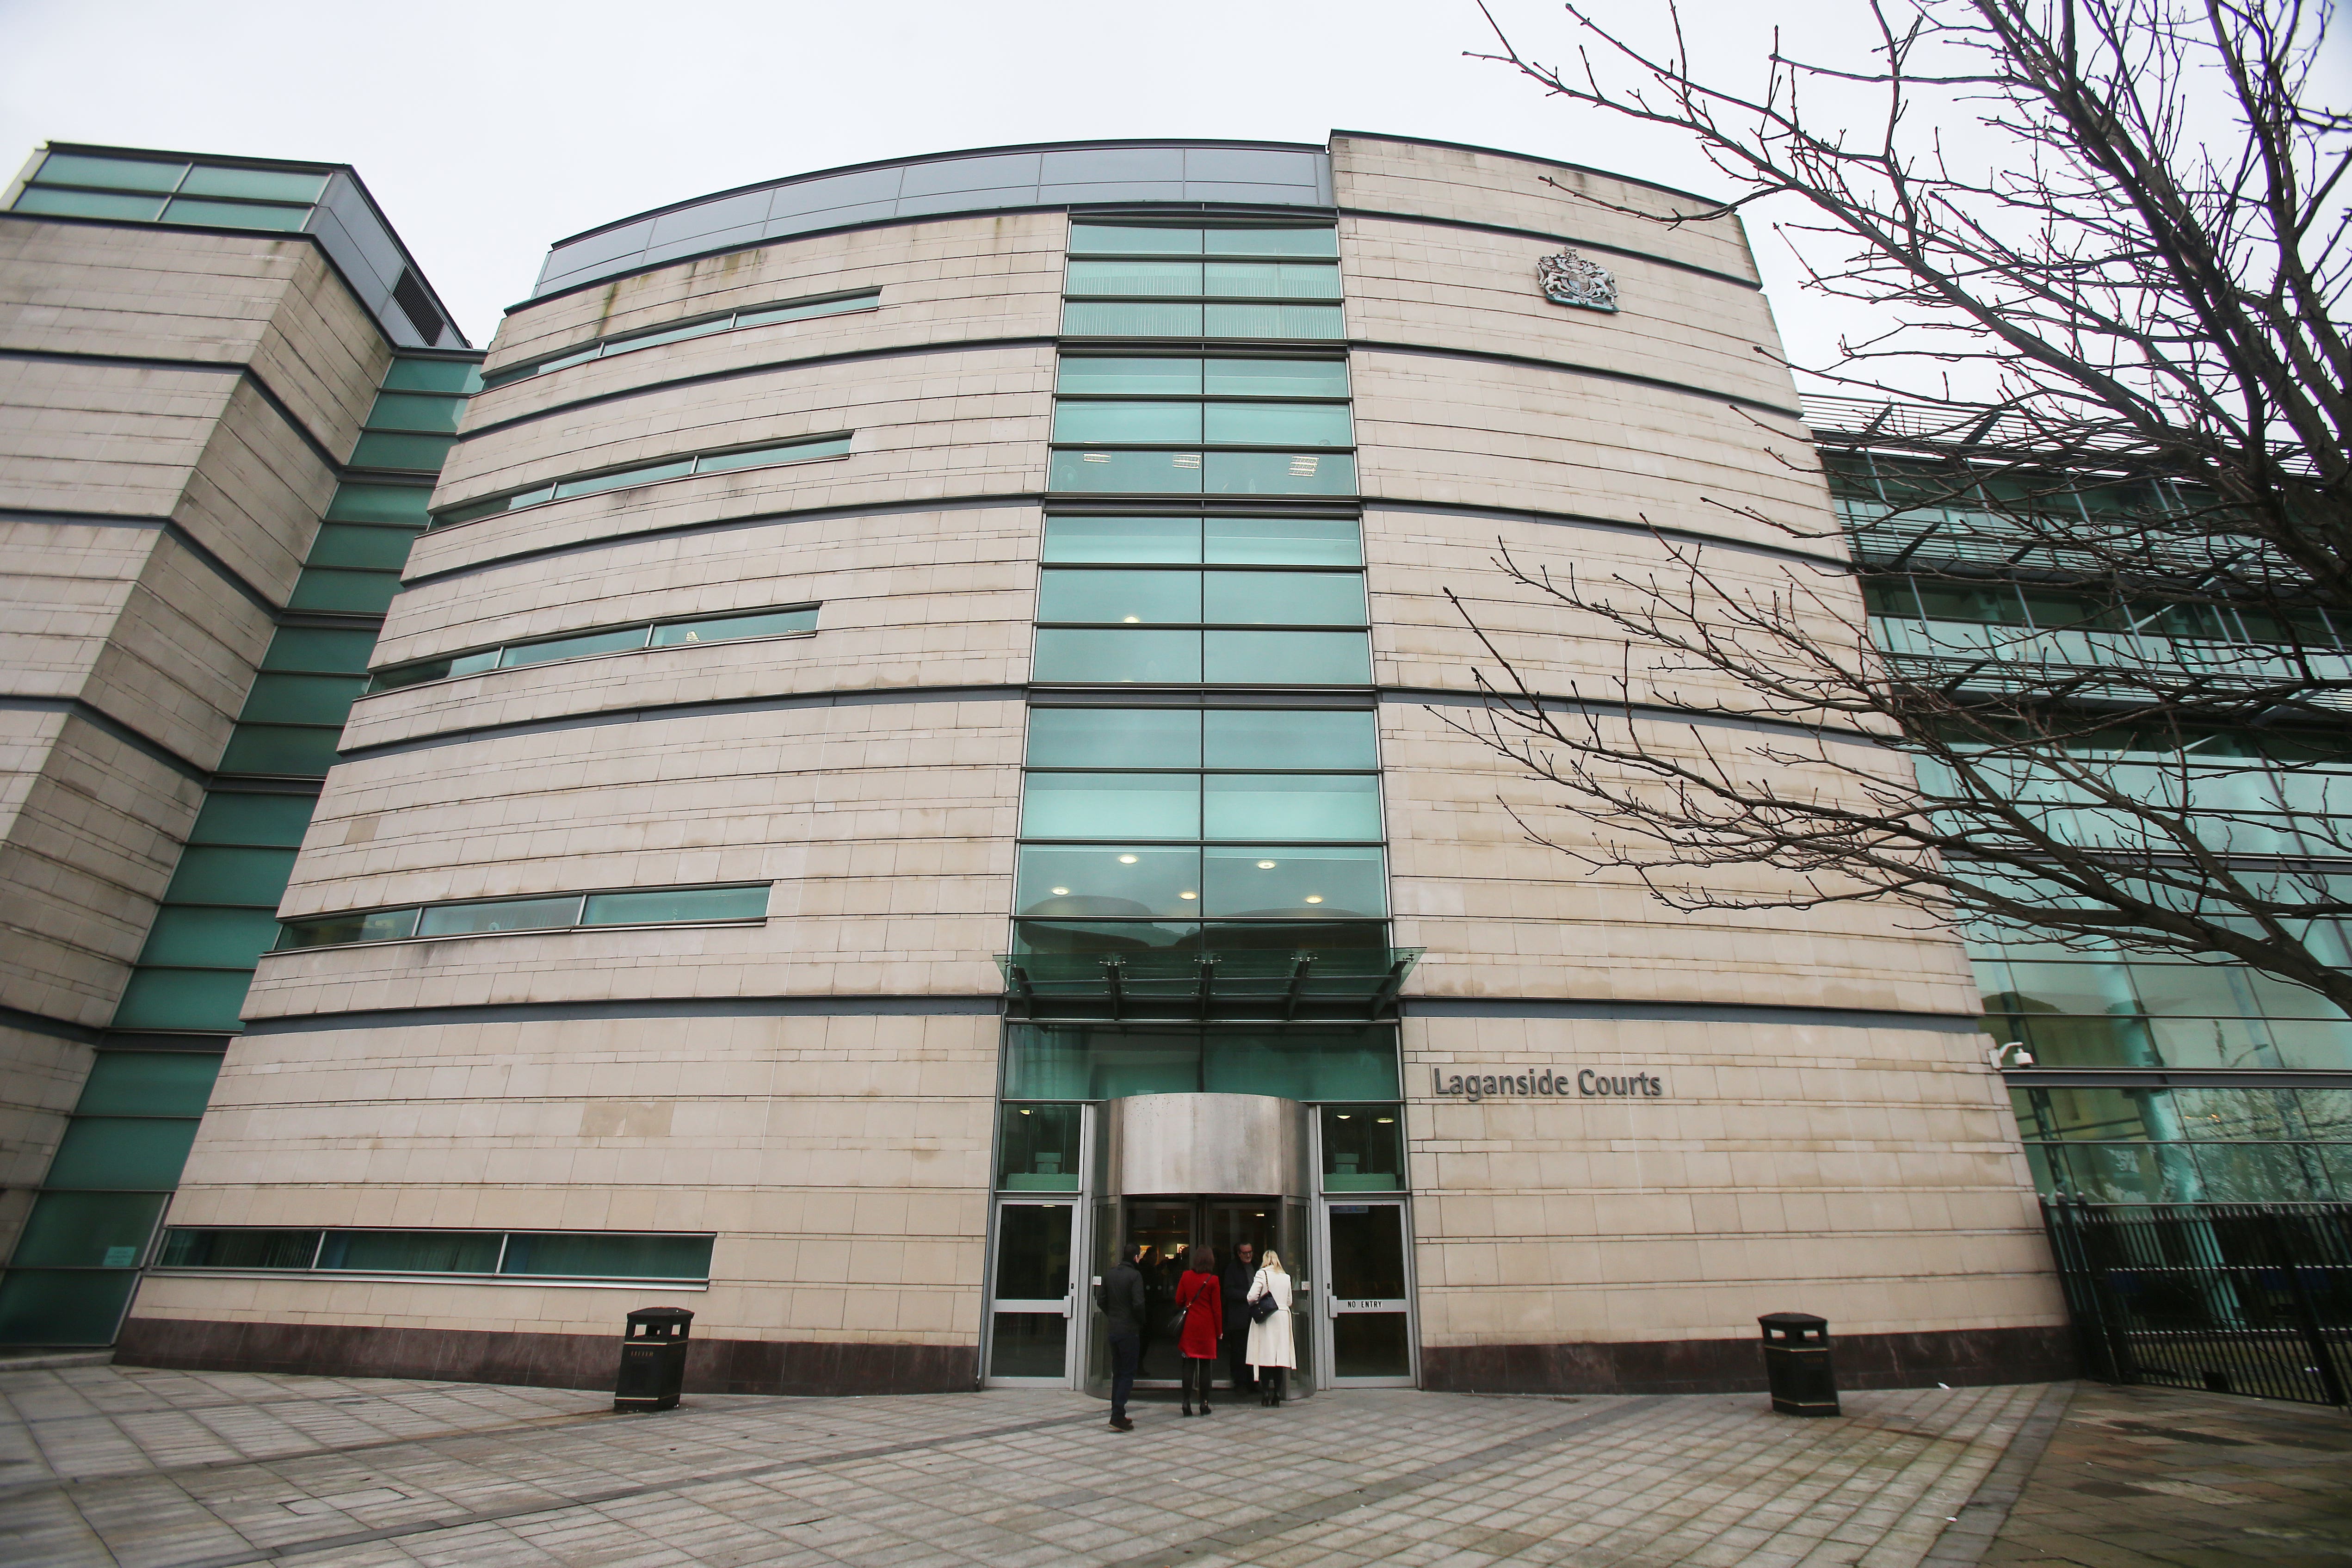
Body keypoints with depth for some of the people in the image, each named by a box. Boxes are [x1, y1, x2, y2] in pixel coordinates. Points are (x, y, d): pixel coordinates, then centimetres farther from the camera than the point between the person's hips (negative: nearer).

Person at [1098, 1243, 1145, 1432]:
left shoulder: (1109, 1275, 6)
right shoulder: (1135, 1275, -14)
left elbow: (1102, 1301, 10)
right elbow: (1138, 1304, -19)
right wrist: (1141, 1322, -3)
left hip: (1113, 1330, 6)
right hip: (1130, 1331, -6)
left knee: (1117, 1373, 15)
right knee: (1128, 1375, -1)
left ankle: (1117, 1414, 18)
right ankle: (1118, 1417, -6)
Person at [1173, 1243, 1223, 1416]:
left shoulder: (1186, 1276, -2)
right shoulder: (1213, 1280, -9)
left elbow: (1179, 1301, 5)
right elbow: (1217, 1308, -5)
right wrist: (1219, 1331, 3)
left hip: (1190, 1324, 2)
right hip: (1207, 1327, -2)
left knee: (1189, 1363, 6)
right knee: (1206, 1365, 6)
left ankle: (1187, 1402, 3)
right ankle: (1204, 1403, 9)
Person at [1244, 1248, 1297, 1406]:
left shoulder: (1262, 1274, -6)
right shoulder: (1286, 1277, 8)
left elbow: (1252, 1297, -12)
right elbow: (1289, 1301, 14)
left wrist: (1258, 1302, 9)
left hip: (1266, 1318, -4)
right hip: (1283, 1318, 4)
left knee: (1265, 1356, 0)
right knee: (1280, 1356, 6)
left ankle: (1266, 1393, -1)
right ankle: (1278, 1394, 7)